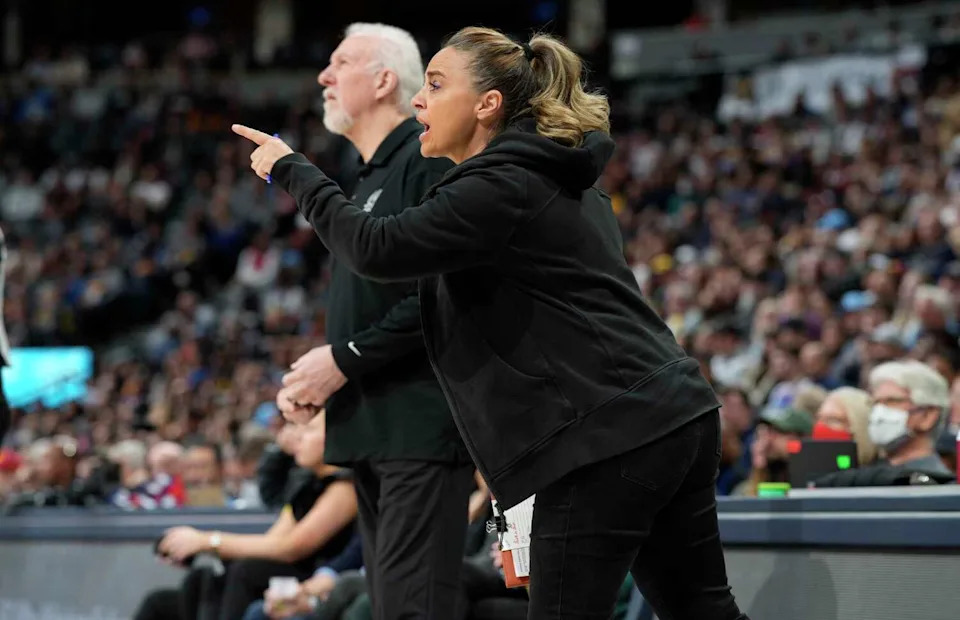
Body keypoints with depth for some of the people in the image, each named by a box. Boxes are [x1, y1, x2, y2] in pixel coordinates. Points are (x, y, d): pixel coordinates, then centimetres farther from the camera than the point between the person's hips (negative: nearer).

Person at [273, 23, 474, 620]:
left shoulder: (428, 162, -9)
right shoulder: (369, 178, 21)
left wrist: (345, 359, -14)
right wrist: (320, 372, 8)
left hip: (421, 423, -10)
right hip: (372, 429, 10)